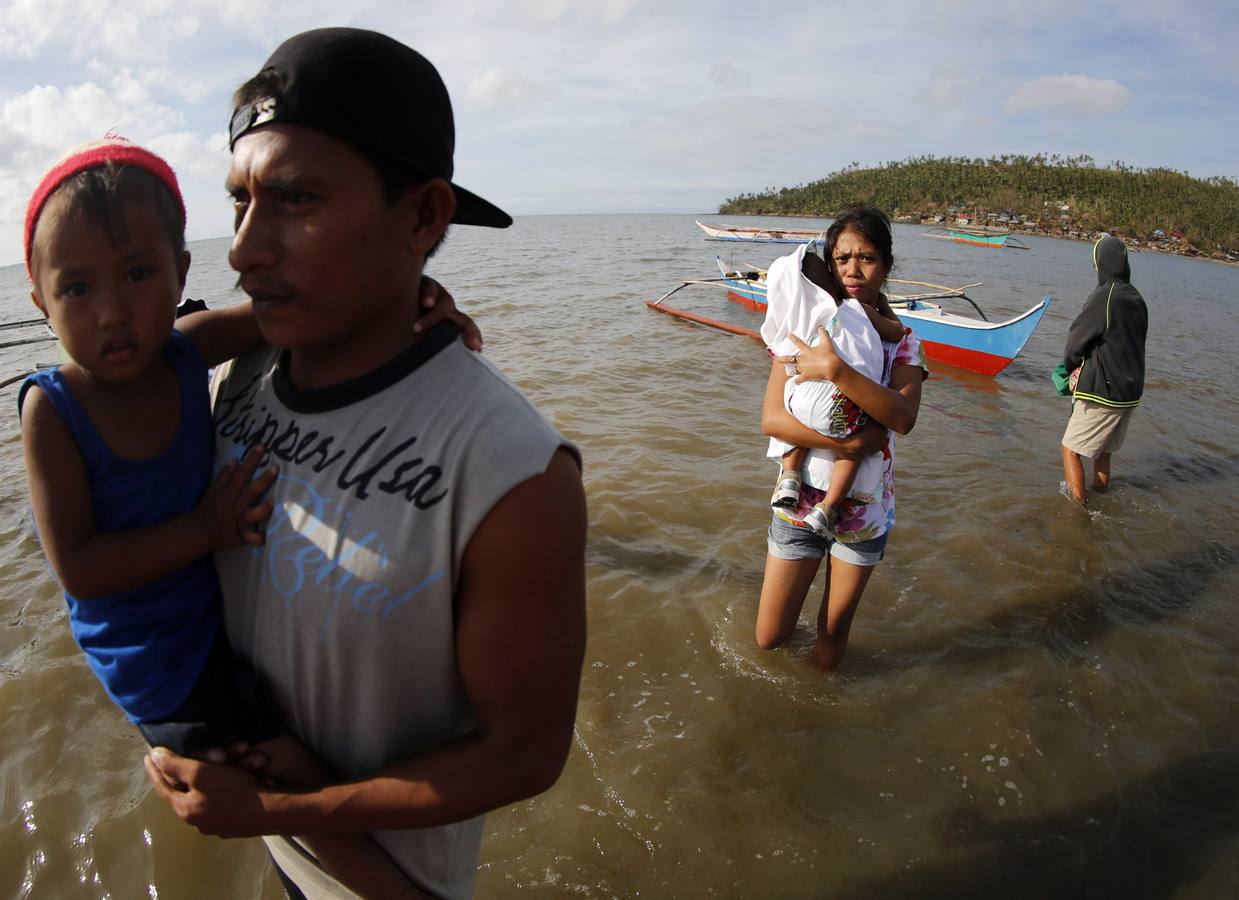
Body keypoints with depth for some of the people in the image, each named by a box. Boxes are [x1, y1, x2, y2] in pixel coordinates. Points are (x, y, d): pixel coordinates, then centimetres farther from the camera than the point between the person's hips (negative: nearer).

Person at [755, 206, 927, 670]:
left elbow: (903, 416, -25)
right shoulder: (803, 328, -7)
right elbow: (771, 418, -16)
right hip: (799, 500, 0)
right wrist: (848, 443, -26)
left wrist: (834, 369, -34)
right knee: (769, 639, 8)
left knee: (830, 645, 15)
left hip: (864, 509, 0)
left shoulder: (901, 340, -6)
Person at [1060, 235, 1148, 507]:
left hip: (1102, 394, -8)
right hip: (1131, 392, 8)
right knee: (1103, 451, 22)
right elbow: (1127, 344, 14)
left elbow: (1076, 341, -11)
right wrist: (1085, 368, 7)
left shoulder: (1103, 298, -18)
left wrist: (1070, 365, 10)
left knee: (1071, 450, 0)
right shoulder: (1137, 299, 7)